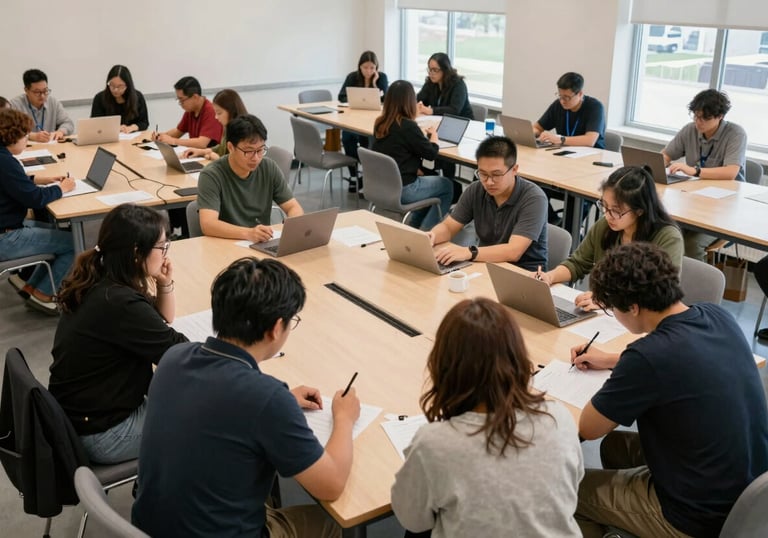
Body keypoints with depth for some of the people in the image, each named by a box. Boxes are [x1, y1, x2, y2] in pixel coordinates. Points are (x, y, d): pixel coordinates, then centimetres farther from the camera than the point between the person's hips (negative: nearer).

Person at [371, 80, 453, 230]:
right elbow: (431, 153, -8)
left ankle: (415, 227, 33)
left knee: (425, 179, 30)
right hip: (401, 190, -7)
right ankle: (427, 232, 15)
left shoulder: (379, 123, 0)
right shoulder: (408, 126, -21)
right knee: (446, 186, 16)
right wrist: (433, 135, 9)